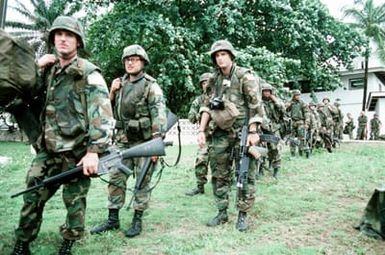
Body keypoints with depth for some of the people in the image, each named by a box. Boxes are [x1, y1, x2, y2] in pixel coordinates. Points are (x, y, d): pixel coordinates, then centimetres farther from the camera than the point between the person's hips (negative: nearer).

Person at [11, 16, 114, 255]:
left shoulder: (88, 73, -8)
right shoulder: (49, 70, 12)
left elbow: (103, 115, -16)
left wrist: (94, 151, -24)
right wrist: (36, 67, 6)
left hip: (77, 152, -6)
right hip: (48, 150, 6)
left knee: (74, 202, 5)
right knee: (32, 197, 9)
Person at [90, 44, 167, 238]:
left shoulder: (150, 86, -8)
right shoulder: (120, 84, 11)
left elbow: (159, 115, -15)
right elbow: (109, 110, 18)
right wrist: (112, 93, 0)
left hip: (144, 141, -6)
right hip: (123, 140, 6)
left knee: (142, 181, 3)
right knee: (116, 179, 7)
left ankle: (137, 220, 14)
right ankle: (113, 219, 18)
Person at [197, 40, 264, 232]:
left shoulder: (245, 77, -7)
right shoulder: (215, 80, 11)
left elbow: (255, 106, -11)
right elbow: (208, 106, 12)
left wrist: (253, 132, -18)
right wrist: (201, 130, 3)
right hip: (221, 133, 6)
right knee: (219, 175, 9)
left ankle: (243, 215, 11)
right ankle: (222, 212, 20)